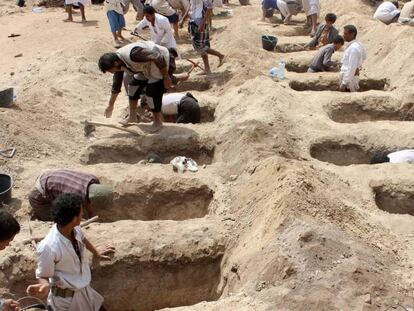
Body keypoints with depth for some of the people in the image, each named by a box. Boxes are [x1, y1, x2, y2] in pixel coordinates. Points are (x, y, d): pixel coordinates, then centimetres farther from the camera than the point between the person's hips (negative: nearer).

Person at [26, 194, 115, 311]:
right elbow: (43, 276, -19)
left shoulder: (75, 229, -14)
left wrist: (95, 251, 28)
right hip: (65, 298, -6)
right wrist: (45, 286, -42)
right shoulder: (48, 247, -33)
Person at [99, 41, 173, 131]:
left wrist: (166, 77, -21)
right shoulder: (118, 62, -6)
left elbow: (159, 58, -31)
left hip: (162, 63, -9)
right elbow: (116, 84, 8)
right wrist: (110, 105, 16)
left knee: (153, 93, -13)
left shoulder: (133, 54, -36)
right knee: (133, 86, 7)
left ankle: (158, 121, 6)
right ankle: (132, 116, 23)